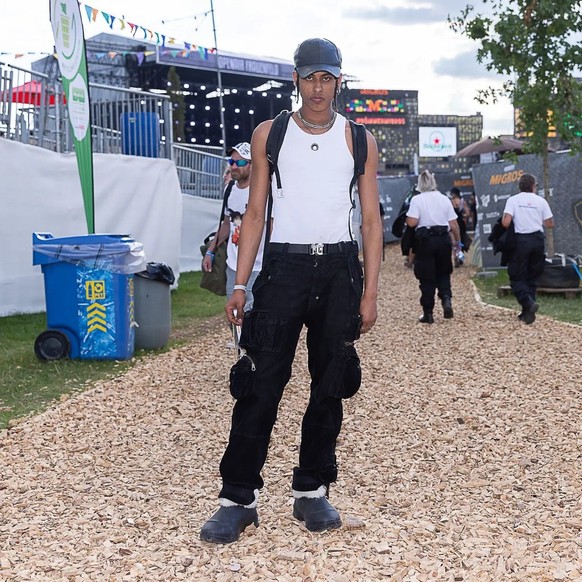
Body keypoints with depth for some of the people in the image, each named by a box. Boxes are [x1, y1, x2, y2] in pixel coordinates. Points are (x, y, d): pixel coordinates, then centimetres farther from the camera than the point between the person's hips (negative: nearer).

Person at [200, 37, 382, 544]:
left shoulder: (359, 140, 7)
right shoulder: (269, 134, 7)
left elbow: (372, 218, 6)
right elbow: (256, 212, 7)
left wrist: (370, 292, -2)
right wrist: (240, 284, 0)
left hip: (340, 266, 1)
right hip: (284, 264, -1)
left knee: (331, 385, 5)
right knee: (261, 383, -7)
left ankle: (312, 491, 17)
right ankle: (239, 498, -1)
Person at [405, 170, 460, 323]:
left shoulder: (417, 199, -7)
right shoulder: (444, 199, 3)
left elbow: (412, 222, -17)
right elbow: (454, 225, 3)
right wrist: (457, 240, 17)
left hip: (425, 241, -3)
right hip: (443, 239, 3)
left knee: (426, 278, 5)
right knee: (443, 273, 19)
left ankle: (428, 313, 7)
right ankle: (446, 299, -6)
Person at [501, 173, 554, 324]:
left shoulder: (513, 200, -4)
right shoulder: (541, 201, 2)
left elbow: (505, 223, -15)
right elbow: (550, 224, 3)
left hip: (521, 239, -3)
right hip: (538, 239, 3)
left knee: (516, 278, 3)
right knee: (531, 277, 13)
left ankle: (529, 303, -21)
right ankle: (527, 312, 13)